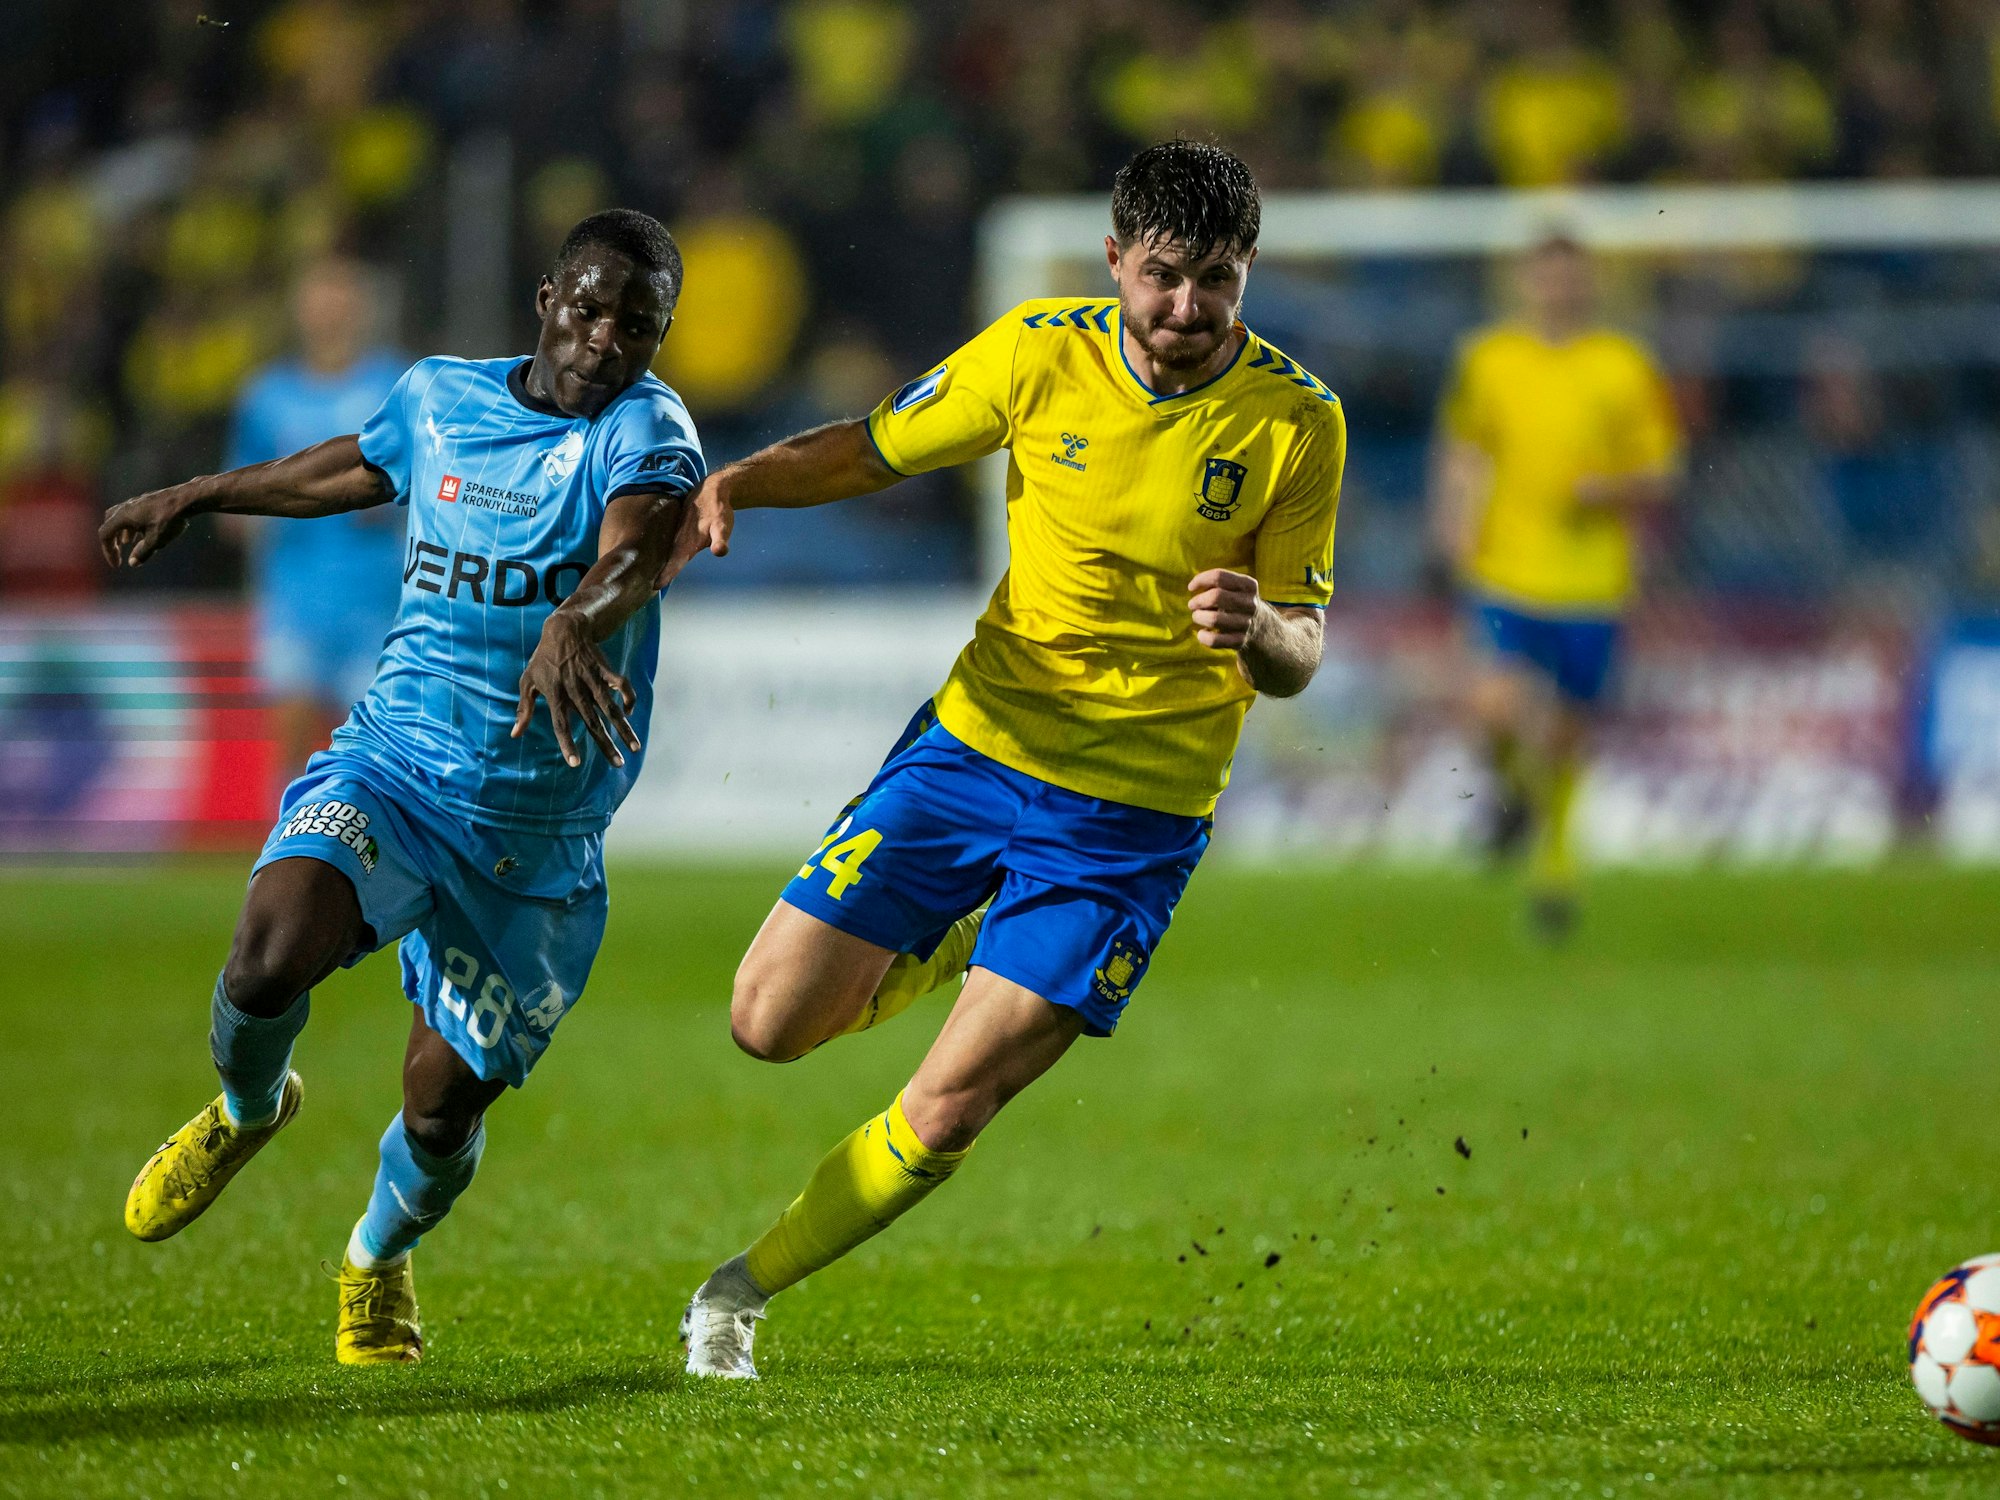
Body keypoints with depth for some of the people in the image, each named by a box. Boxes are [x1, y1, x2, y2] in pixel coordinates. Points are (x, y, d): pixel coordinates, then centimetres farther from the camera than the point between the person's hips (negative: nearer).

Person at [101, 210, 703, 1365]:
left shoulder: (645, 430, -10)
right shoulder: (440, 397, 6)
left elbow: (636, 553, -33)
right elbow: (359, 468, 30)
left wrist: (574, 623, -56)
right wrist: (195, 499, 42)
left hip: (538, 836, -2)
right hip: (392, 762, 2)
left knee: (442, 1108, 1)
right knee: (269, 957, -26)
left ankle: (380, 1257, 38)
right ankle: (248, 1109, 10)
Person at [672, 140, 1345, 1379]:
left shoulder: (1296, 421, -11)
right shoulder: (1039, 354, -8)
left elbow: (1299, 660, -6)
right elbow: (875, 449, 7)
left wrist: (1256, 628, -31)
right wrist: (741, 480, -13)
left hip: (1135, 813, -2)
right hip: (978, 744, 2)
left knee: (945, 1112, -8)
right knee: (772, 1022, -1)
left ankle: (745, 1289, 15)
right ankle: (957, 946, 29)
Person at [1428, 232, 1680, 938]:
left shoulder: (1626, 368, 1)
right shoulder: (1487, 359, 4)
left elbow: (1658, 482, 4)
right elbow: (1461, 451, 16)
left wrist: (1610, 490, -15)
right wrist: (1455, 517, -1)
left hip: (1591, 583, 0)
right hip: (1506, 570, 0)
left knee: (1567, 730, 6)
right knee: (1496, 708, -20)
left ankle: (1554, 862, 29)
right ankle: (1517, 786, 16)